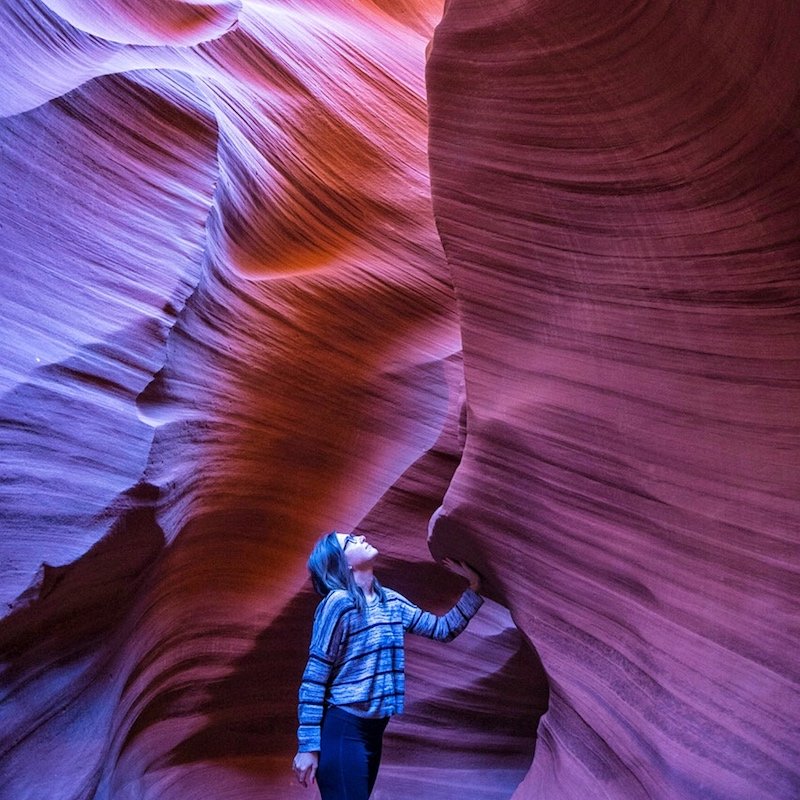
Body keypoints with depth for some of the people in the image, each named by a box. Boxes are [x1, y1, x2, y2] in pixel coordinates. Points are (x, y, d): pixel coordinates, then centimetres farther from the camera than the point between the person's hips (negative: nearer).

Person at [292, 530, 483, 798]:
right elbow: (313, 680, -15)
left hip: (373, 728, 7)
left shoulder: (391, 601, 7)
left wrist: (474, 586, 6)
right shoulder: (338, 603, -16)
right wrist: (308, 746, -15)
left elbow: (444, 629, 12)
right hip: (343, 730, -7)